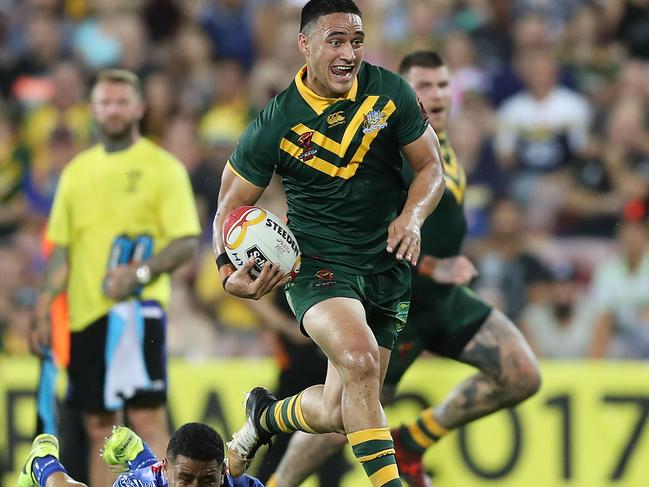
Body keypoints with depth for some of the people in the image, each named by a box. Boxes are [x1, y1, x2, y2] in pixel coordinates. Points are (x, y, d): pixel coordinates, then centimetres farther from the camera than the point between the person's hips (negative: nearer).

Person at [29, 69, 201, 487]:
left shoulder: (162, 167, 0)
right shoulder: (78, 170, 16)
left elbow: (187, 243, -7)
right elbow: (61, 247, 19)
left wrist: (139, 272, -21)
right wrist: (44, 310, 11)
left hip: (136, 309, -6)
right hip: (85, 312, 6)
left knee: (147, 417, -13)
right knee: (98, 427, 8)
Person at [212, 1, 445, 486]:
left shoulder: (390, 92, -6)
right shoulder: (276, 124, -12)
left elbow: (431, 167, 5)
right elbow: (231, 206, -2)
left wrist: (411, 217, -16)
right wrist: (230, 270, -21)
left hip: (386, 263, 3)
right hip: (317, 262, -3)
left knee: (334, 414, 4)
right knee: (359, 360, -33)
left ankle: (265, 416, 37)